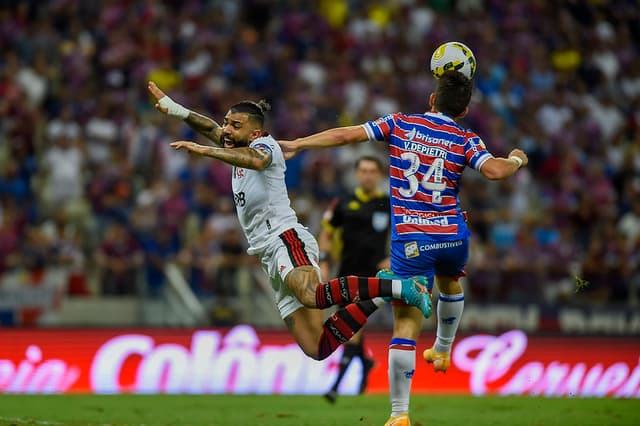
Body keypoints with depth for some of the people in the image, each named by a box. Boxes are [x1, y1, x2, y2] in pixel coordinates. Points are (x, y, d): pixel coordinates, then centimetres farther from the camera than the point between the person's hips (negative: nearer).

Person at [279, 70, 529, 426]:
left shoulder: (401, 124, 5)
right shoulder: (466, 140, 2)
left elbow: (346, 135, 2)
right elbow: (494, 170, -15)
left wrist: (296, 145, 11)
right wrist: (516, 160, 8)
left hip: (410, 239, -2)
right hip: (453, 234, 2)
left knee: (406, 327, -4)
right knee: (450, 282, 38)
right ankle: (443, 351, 56)